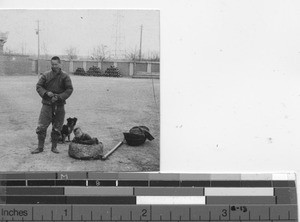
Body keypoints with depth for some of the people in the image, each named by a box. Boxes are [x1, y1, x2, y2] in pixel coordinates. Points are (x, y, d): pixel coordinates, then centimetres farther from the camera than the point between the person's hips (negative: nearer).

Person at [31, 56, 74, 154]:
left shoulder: (65, 76, -3)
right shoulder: (46, 75, 0)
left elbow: (69, 89, -5)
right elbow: (38, 86, 3)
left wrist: (59, 97, -16)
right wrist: (46, 93, -15)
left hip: (59, 105, 0)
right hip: (47, 104, 0)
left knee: (57, 128, 7)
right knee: (41, 127, -3)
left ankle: (54, 147, 20)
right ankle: (40, 147, 8)